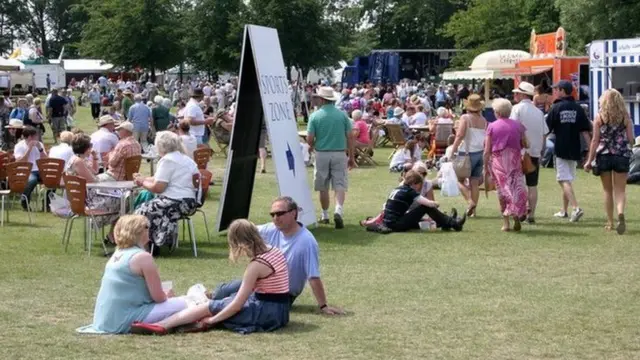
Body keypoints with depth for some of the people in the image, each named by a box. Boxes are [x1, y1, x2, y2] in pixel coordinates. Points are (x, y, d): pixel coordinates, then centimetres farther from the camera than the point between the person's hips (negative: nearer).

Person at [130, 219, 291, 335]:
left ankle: (162, 325, -12)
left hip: (267, 313, -9)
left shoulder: (256, 265, -18)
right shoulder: (274, 250, 7)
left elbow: (237, 304, -16)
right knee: (225, 301, 17)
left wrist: (211, 320, -7)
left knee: (209, 307, -3)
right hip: (280, 309, 9)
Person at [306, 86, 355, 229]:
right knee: (340, 184, 0)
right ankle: (338, 210, -22)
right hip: (340, 154, 0)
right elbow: (350, 137, -1)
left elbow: (309, 139, -7)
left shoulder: (315, 116, -6)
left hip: (321, 154, 0)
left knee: (323, 187, 12)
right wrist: (351, 157, 8)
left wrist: (312, 146, 16)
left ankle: (325, 216, 21)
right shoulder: (342, 115, -1)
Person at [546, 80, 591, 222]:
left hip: (561, 149, -5)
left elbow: (546, 129, -5)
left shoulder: (556, 108, -7)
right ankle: (564, 211, 25)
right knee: (567, 179, 17)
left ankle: (576, 208, -24)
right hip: (575, 150, 5)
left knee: (564, 180, -6)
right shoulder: (578, 109, 3)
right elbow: (585, 131, -1)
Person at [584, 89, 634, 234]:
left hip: (604, 155, 0)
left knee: (608, 190, 13)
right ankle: (621, 213, -26)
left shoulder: (599, 117, -3)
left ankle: (610, 222, 16)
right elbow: (630, 138, 0)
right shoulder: (625, 117, 0)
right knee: (620, 190, 2)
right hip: (622, 155, 0)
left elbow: (595, 140, -4)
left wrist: (590, 160, 0)